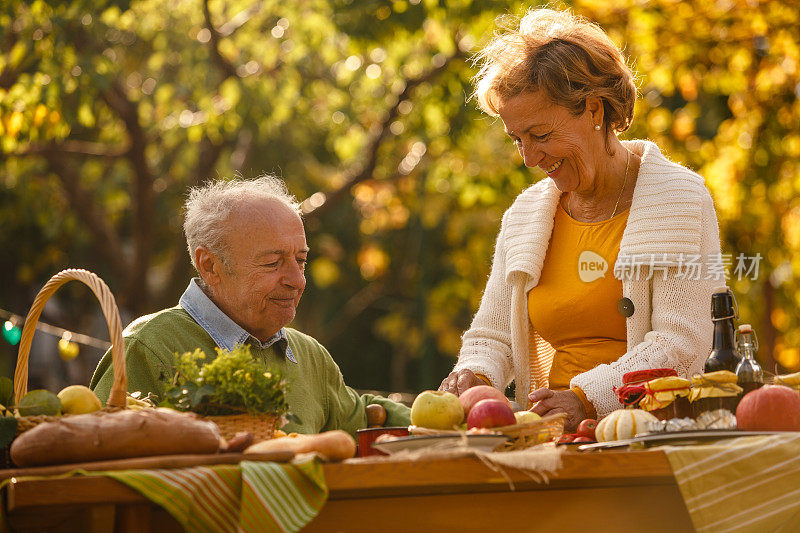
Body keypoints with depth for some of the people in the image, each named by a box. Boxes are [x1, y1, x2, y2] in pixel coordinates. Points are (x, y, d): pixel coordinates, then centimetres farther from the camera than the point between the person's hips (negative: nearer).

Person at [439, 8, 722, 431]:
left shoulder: (677, 199, 1)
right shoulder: (523, 216, 17)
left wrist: (588, 398, -22)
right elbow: (492, 336, 20)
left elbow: (682, 341, -9)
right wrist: (475, 376, -3)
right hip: (556, 443, 5)